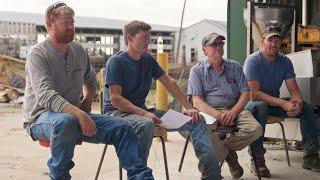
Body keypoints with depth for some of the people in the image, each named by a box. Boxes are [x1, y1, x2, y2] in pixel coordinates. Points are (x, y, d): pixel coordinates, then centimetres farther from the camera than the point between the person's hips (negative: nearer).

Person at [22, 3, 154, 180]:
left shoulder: (79, 51, 9)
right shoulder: (38, 54, -12)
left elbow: (90, 81, 28)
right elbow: (46, 96, -28)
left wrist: (87, 99, 6)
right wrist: (79, 114, -40)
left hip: (75, 114, 6)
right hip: (42, 116, -6)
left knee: (122, 129, -12)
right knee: (67, 121, -41)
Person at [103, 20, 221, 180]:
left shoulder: (148, 60, 12)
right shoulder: (116, 62, -9)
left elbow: (169, 83, 14)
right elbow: (115, 99, -18)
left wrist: (189, 107, 3)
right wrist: (145, 113, -28)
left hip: (141, 110, 7)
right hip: (117, 112, -7)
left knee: (196, 120, -3)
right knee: (146, 124, -44)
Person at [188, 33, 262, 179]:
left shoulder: (235, 67, 18)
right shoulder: (197, 71, 10)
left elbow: (245, 93, 9)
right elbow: (197, 100, -2)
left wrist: (233, 112, -11)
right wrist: (217, 114, -20)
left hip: (234, 110, 3)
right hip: (209, 111, -2)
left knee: (256, 129, -27)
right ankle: (228, 154, -11)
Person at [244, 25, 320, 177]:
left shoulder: (285, 62, 1)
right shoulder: (253, 61, -18)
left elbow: (293, 89, -4)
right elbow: (255, 94, -27)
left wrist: (298, 102, -29)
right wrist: (283, 104, -35)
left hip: (275, 103, 6)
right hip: (252, 102, -6)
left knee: (307, 107, -9)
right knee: (260, 107, -39)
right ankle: (257, 160, -33)